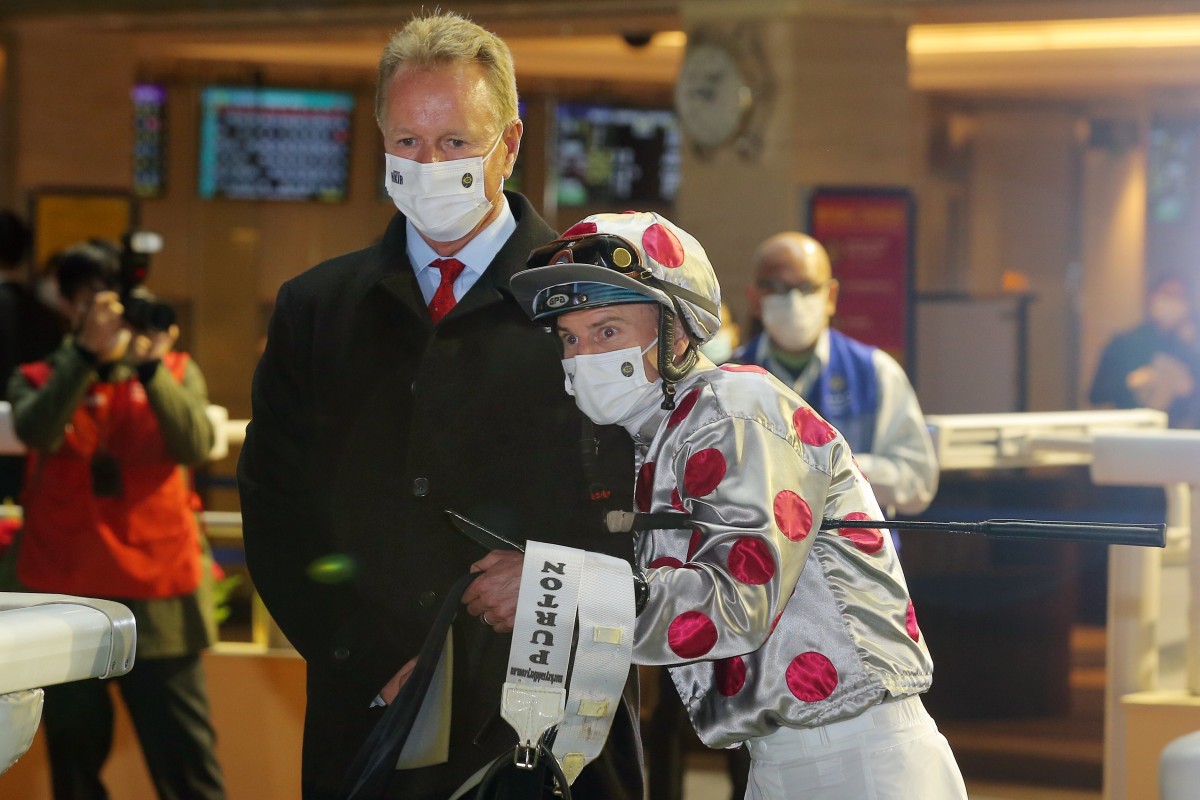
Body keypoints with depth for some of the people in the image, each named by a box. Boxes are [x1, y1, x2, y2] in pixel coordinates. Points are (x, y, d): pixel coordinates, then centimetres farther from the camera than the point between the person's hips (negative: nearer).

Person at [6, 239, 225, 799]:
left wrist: (151, 368, -24)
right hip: (66, 596, 1)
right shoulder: (39, 380, 5)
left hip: (158, 597, -1)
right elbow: (38, 433, -18)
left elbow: (194, 446, -12)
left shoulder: (175, 372, 7)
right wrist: (88, 353, -26)